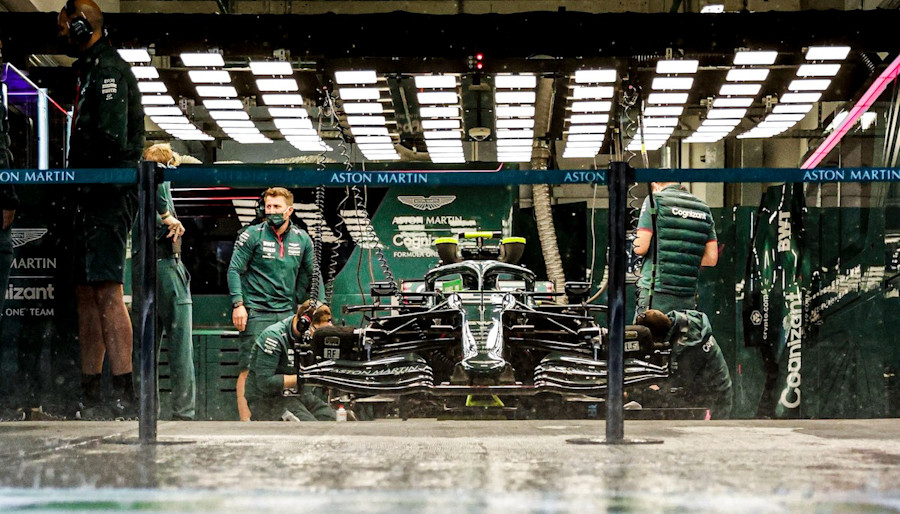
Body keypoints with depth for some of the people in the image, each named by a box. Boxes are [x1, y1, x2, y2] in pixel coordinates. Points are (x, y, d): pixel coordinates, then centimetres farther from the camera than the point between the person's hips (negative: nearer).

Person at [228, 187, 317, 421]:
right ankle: (246, 420, -6)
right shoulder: (252, 235, -2)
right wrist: (238, 304, -10)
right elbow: (234, 270, -2)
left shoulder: (302, 239, 9)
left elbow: (307, 275, 20)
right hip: (256, 312, -4)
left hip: (286, 312, 4)